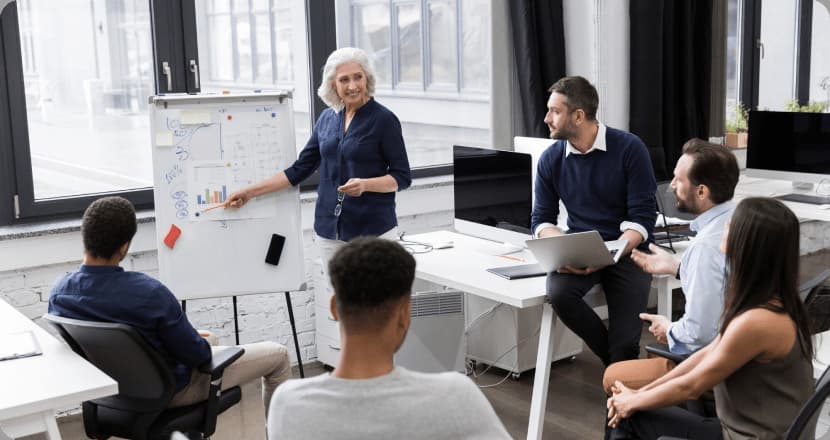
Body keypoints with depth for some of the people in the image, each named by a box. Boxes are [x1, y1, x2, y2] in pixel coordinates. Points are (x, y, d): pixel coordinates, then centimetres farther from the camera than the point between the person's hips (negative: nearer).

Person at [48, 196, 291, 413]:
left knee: (205, 340, 34)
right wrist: (200, 343, 1)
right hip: (169, 391, -7)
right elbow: (197, 355, -24)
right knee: (277, 354, 8)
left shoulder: (59, 291, -15)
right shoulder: (148, 292, -35)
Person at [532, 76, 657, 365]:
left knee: (625, 345, -15)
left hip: (626, 251, -2)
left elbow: (643, 217, -11)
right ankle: (611, 357, -4)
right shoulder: (551, 159, 2)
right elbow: (541, 219, 5)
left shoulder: (630, 149, -9)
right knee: (558, 292, -30)